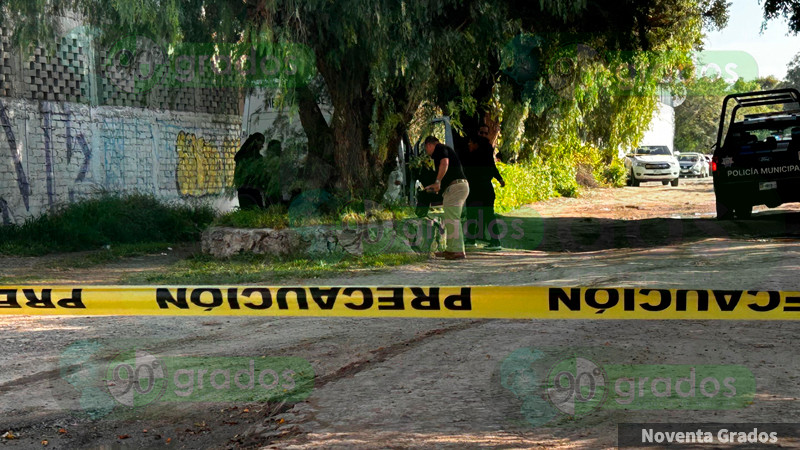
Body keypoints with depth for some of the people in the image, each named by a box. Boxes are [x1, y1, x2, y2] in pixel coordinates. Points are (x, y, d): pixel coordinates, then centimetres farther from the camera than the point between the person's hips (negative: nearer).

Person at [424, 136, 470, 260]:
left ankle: (458, 251, -15)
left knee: (452, 219, -12)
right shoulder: (445, 149, 29)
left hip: (455, 187, -10)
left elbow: (444, 163, -22)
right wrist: (435, 186, 43)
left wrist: (437, 182, -22)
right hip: (462, 185, 10)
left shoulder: (439, 148, -1)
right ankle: (451, 249, 19)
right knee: (451, 219, 15)